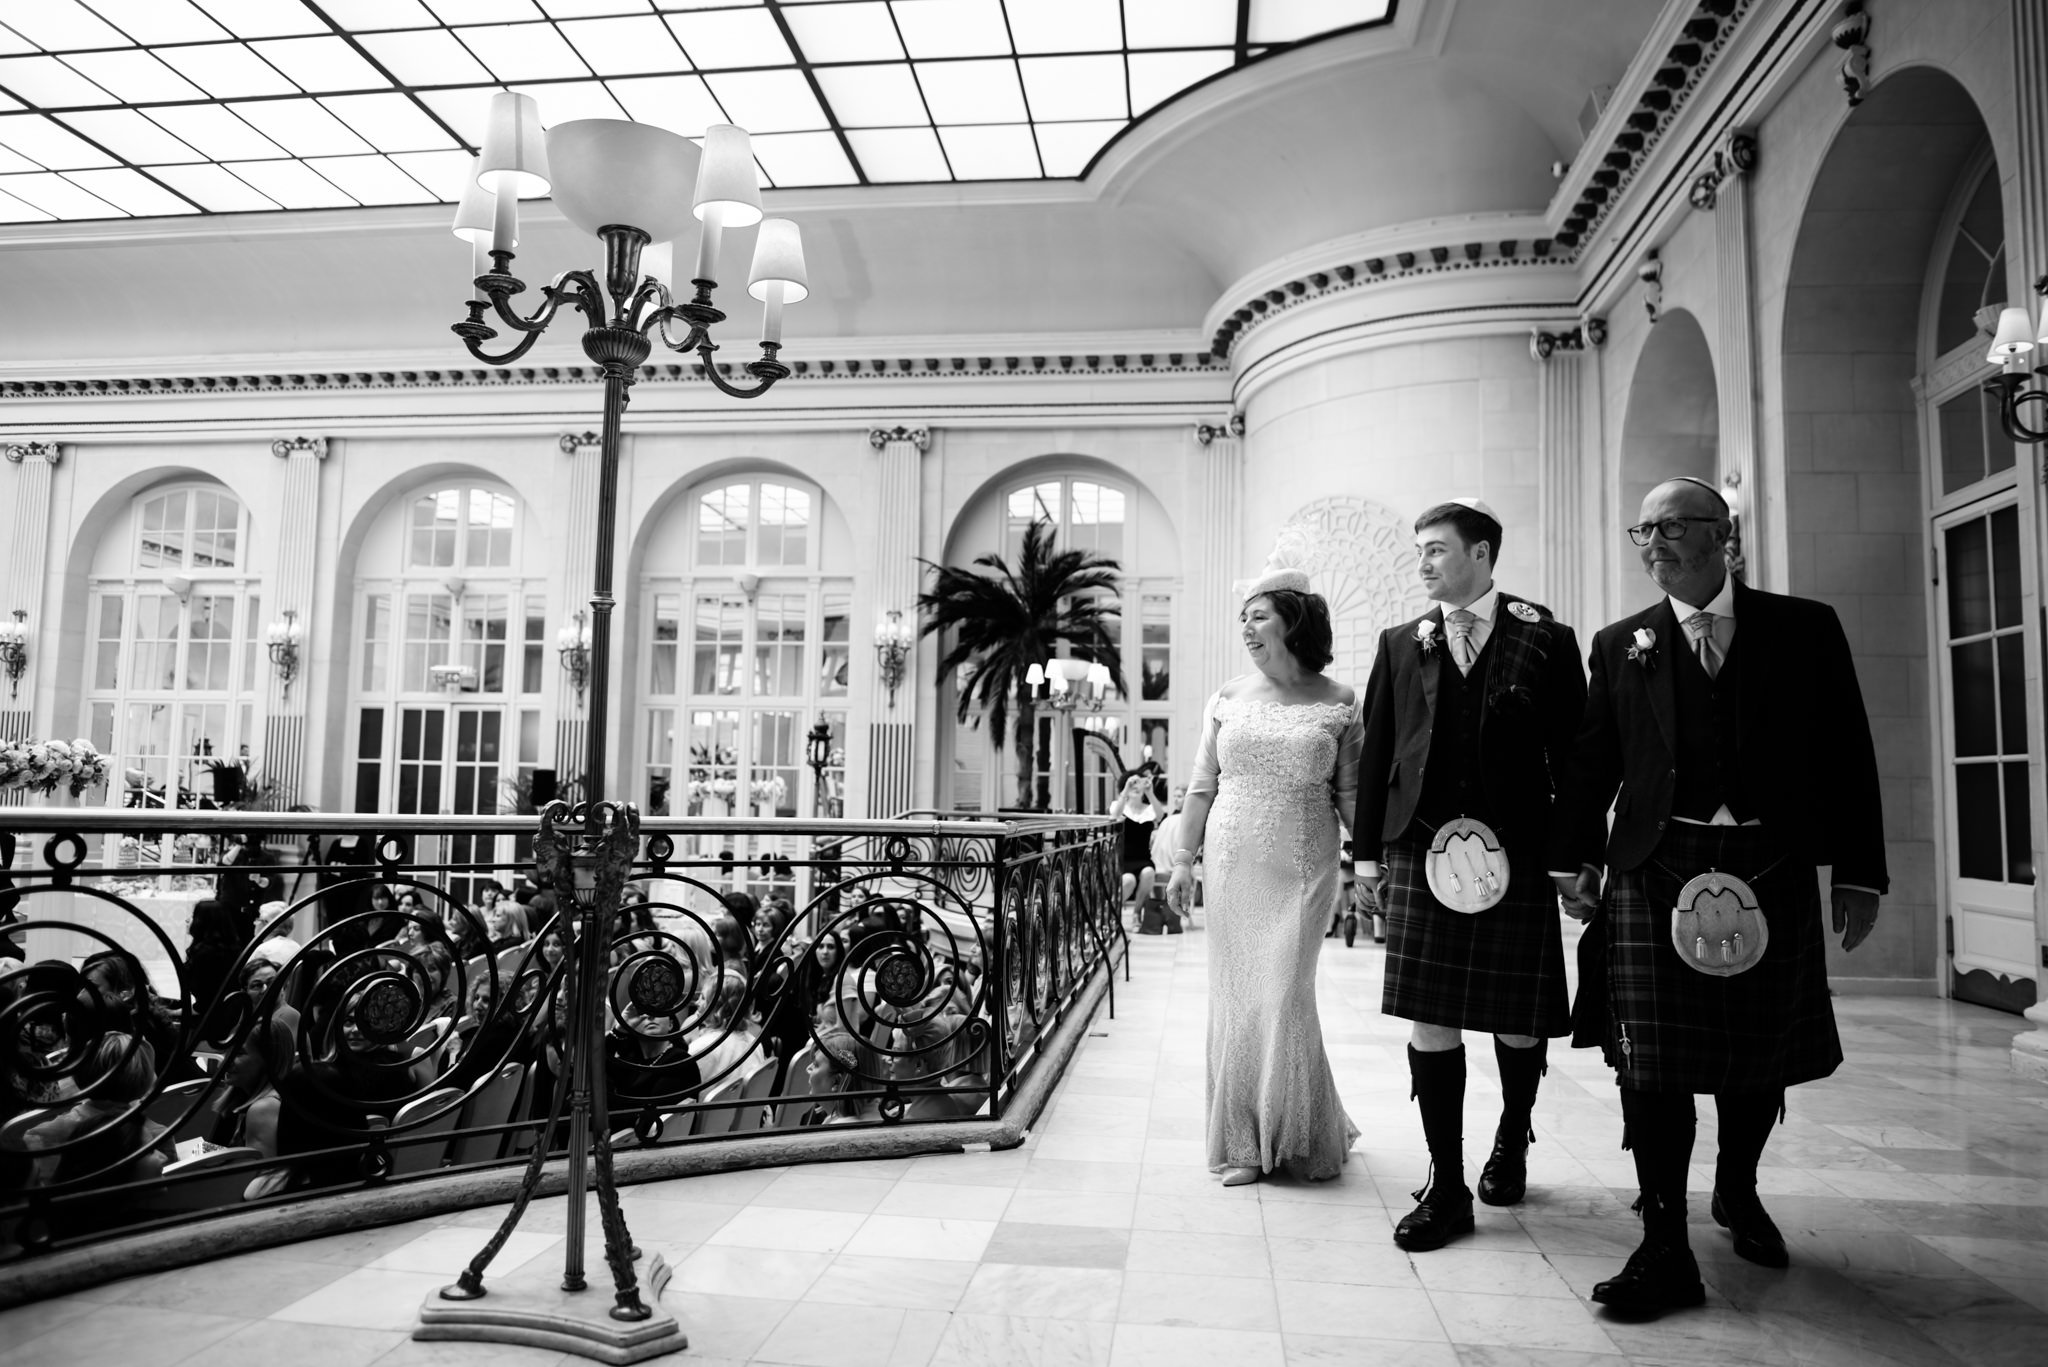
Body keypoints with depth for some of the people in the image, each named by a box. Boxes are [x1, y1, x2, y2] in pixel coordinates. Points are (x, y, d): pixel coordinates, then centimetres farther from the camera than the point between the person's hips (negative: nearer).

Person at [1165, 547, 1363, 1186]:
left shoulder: (1338, 702, 1)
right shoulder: (1227, 697, 6)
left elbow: (1351, 791, 3)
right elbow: (1201, 787, 9)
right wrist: (1182, 859, 6)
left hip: (1302, 868, -2)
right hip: (1232, 863, 3)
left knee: (1284, 994, -4)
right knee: (1235, 994, 5)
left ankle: (1300, 1136, 18)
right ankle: (1244, 1142, 18)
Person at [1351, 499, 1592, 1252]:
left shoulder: (1546, 641, 3)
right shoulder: (1401, 644, 10)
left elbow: (1573, 753, 2)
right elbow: (1376, 751, 10)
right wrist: (1368, 852, 6)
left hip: (1518, 851, -1)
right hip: (1422, 851, 2)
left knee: (1517, 1018, 9)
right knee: (1429, 1017, -1)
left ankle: (1511, 1140, 37)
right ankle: (1446, 1186, 10)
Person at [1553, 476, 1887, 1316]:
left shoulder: (1804, 628, 5)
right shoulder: (1620, 645, 7)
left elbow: (1847, 756, 4)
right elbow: (1592, 762, 7)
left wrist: (1859, 871, 1)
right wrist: (1577, 860, 1)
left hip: (1773, 868, 1)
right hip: (1656, 869, 0)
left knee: (1758, 1054, 15)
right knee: (1652, 1061, -3)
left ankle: (1738, 1190, 41)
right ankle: (1664, 1247, 8)